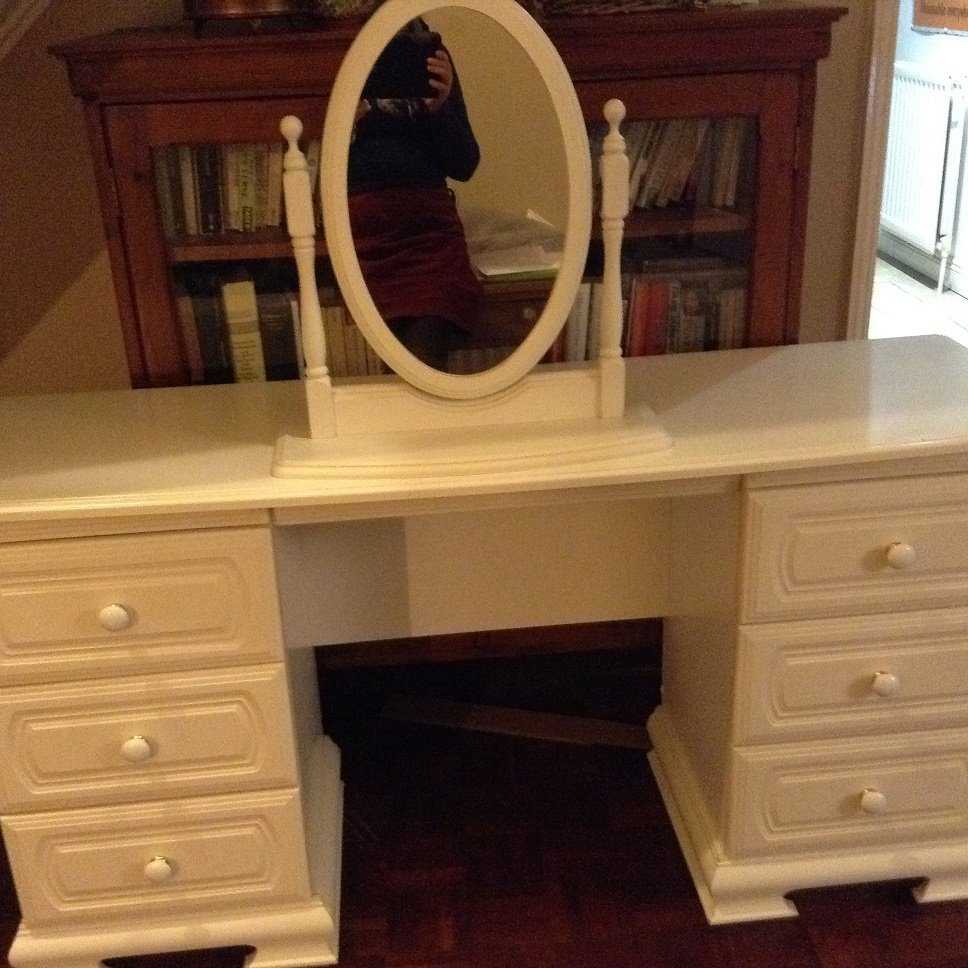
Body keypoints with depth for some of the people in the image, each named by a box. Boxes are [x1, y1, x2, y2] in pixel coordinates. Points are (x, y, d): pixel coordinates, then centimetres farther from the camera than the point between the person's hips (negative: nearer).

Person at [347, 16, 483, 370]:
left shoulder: (428, 54, 14)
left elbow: (464, 165, 11)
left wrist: (440, 107, -5)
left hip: (428, 227, 1)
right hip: (357, 228, -1)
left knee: (424, 365, -20)